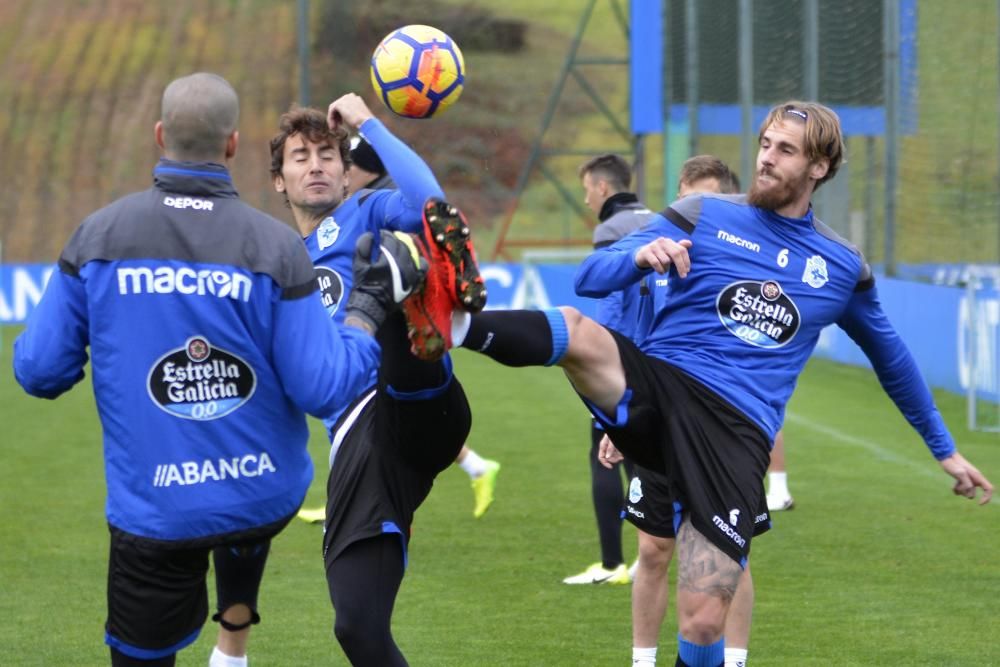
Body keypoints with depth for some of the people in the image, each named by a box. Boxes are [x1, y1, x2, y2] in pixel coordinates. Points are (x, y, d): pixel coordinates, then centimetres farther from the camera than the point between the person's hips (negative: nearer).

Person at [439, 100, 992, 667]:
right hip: (657, 385, -1)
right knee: (575, 330, -35)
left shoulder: (844, 268, 15)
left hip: (735, 434, 1)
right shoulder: (704, 216, 9)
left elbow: (893, 359, 31)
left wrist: (945, 449, 36)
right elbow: (591, 276, 3)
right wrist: (642, 255, -19)